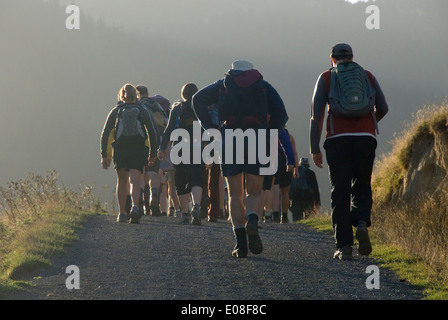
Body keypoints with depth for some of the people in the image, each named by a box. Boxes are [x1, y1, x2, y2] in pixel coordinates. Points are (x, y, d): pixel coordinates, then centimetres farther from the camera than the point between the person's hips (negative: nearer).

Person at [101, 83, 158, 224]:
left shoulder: (115, 111, 7)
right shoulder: (142, 111, 7)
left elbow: (105, 134, 2)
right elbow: (152, 133, 2)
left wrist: (104, 155, 4)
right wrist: (152, 154, 9)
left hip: (120, 151, 1)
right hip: (139, 151, -1)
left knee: (122, 180, 19)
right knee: (135, 180, -7)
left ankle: (122, 213, 20)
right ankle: (135, 207, -34)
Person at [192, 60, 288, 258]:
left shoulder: (223, 85, 16)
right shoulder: (264, 86, 15)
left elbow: (199, 99, 3)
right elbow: (280, 112, 2)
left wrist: (209, 127, 3)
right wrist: (269, 139, 6)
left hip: (229, 143, 0)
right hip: (256, 142, 0)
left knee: (235, 195, 8)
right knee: (254, 193, 9)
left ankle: (240, 242, -5)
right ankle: (252, 221, -24)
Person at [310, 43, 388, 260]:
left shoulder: (326, 78, 10)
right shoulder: (368, 76, 15)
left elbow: (316, 115, 2)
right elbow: (383, 108, 17)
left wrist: (315, 149, 2)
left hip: (338, 139, -1)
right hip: (366, 138, 1)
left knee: (340, 193, 2)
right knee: (362, 188, 15)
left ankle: (344, 246, -5)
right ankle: (361, 224, -14)